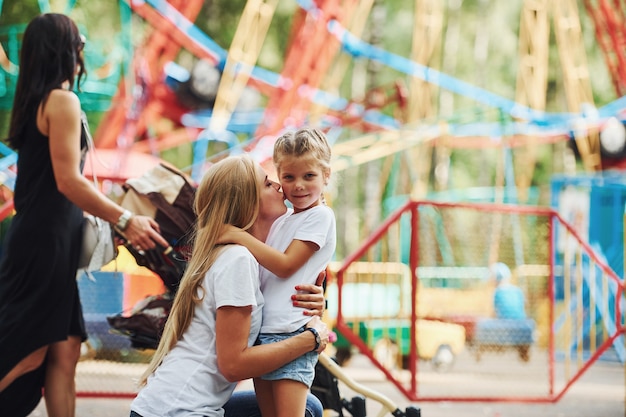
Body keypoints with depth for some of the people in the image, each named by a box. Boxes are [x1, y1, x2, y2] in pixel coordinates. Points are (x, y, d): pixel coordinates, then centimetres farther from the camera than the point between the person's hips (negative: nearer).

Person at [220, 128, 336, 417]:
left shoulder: (320, 216, -5)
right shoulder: (281, 222, 20)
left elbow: (285, 265, -13)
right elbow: (262, 270, 21)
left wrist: (240, 237, -14)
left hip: (291, 334, -8)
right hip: (261, 333, 8)